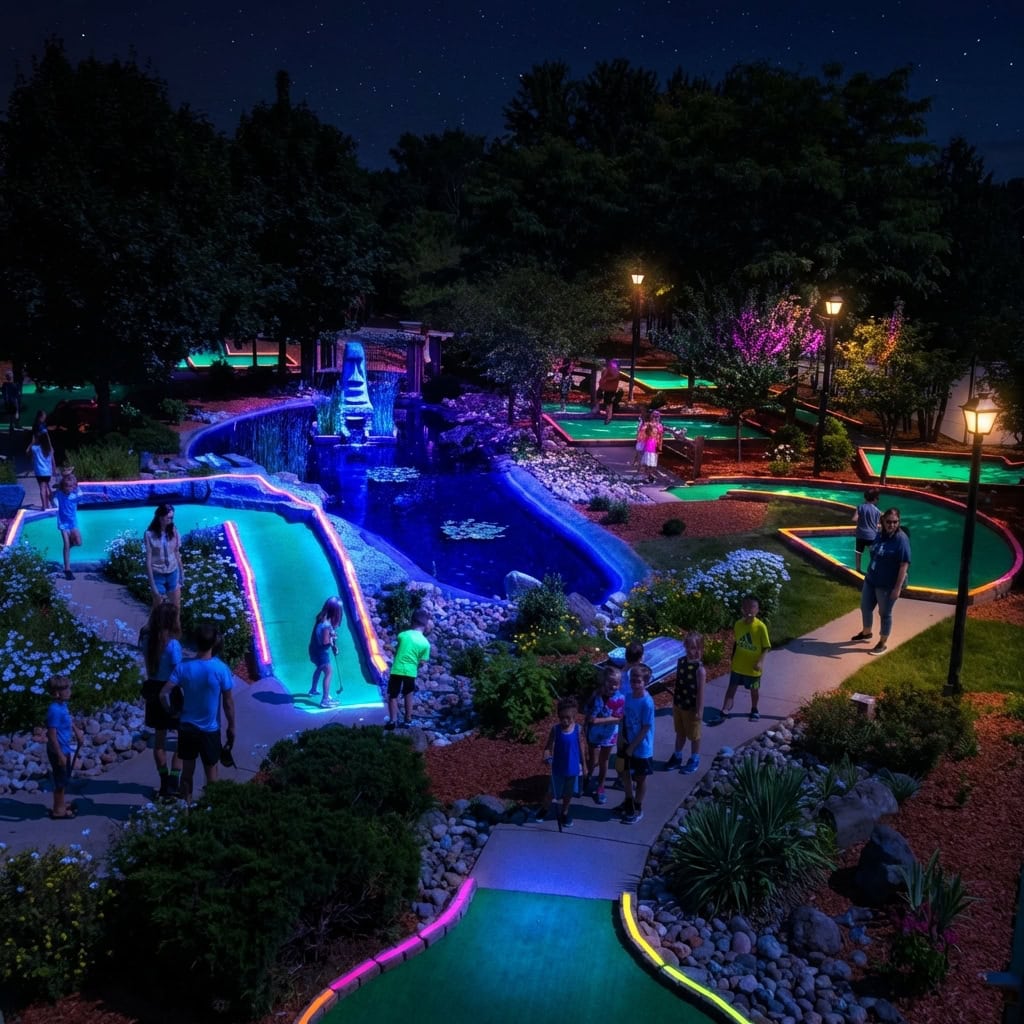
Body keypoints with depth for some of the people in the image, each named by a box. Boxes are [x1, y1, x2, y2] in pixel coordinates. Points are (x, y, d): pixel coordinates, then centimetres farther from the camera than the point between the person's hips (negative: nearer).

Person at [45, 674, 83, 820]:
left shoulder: (62, 705, 1)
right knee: (60, 779, 4)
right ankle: (58, 810, 17)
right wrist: (60, 754, -24)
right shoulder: (55, 710, -27)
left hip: (64, 749, 9)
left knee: (64, 778, 22)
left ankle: (61, 804, 36)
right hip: (58, 751, -9)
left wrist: (77, 731, 28)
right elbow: (52, 735, -27)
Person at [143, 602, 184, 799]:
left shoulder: (149, 640, 1)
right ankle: (173, 783, 1)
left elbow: (149, 670, 7)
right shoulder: (173, 644, -19)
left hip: (153, 692, 7)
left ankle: (165, 783, 22)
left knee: (159, 740, 14)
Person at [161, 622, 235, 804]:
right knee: (212, 774, 12)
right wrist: (231, 728, 2)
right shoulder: (221, 669, -16)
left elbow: (163, 695, -14)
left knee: (187, 772, 16)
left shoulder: (183, 667, -10)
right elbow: (228, 703, -10)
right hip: (210, 730, -2)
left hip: (187, 728, 2)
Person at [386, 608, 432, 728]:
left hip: (397, 670, -1)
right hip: (411, 672, 1)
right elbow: (422, 662, 0)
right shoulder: (425, 643, -4)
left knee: (393, 696, 9)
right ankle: (407, 720, 22)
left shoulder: (403, 635, -3)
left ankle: (392, 720, -3)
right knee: (408, 696, 20)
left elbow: (396, 649, 11)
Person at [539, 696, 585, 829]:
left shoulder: (578, 729, -11)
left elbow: (581, 747, 0)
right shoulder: (555, 729, -15)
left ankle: (564, 813, 39)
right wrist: (546, 757, -31)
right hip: (558, 768, -1)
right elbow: (548, 746, -11)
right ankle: (545, 809, 40)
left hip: (573, 768, 1)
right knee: (554, 792, 13)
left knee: (568, 793, 18)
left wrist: (583, 764, 7)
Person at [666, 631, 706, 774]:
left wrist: (699, 711, -16)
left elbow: (701, 691, -18)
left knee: (693, 735, 13)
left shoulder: (700, 669, -23)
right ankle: (677, 756, 37)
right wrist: (674, 702, 11)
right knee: (680, 733, 22)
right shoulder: (681, 662, -4)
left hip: (692, 707, -6)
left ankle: (694, 760, 29)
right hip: (679, 705, 6)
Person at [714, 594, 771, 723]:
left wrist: (760, 661, -22)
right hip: (738, 664, 3)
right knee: (732, 687, 6)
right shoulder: (738, 624, -6)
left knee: (754, 689, 15)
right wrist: (732, 660, 11)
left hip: (753, 666, -3)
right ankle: (724, 712, 9)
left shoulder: (760, 627, -19)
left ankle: (754, 710, 37)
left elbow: (766, 647, -12)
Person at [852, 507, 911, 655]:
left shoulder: (901, 539, -20)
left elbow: (904, 565, -21)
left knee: (885, 613, 7)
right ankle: (866, 632, 45)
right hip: (871, 580, 7)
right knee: (865, 607, 21)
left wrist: (898, 587, -23)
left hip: (887, 585, -7)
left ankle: (883, 643, 22)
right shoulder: (880, 535, 2)